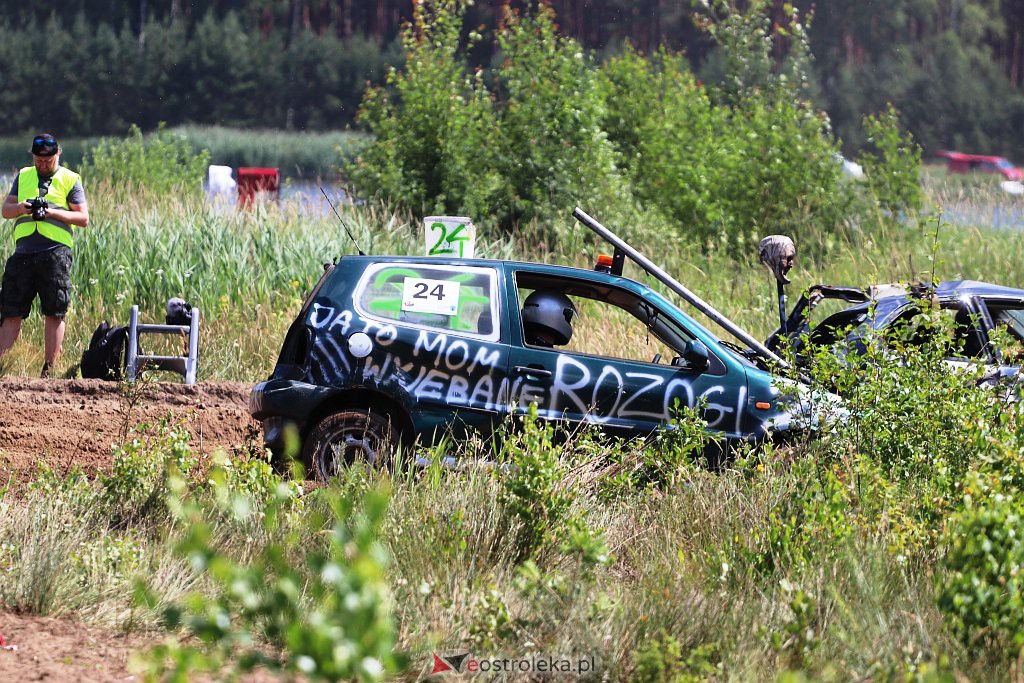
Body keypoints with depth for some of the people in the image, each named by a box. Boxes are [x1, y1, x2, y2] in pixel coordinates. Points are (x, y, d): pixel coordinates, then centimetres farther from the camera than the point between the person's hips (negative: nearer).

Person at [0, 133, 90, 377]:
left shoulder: (70, 180, 7)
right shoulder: (23, 176, 18)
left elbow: (83, 218, 2)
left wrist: (54, 212, -12)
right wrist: (21, 207, -9)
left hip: (55, 252, -3)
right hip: (23, 252, 3)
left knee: (54, 313, -3)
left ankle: (48, 371, 1)